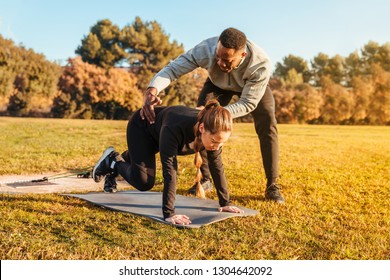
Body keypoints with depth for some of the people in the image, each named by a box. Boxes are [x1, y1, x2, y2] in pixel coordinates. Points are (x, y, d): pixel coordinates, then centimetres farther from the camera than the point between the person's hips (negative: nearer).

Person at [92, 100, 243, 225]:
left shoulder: (214, 132, -31)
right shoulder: (175, 129, -48)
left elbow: (217, 166, -20)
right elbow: (170, 171, -47)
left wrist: (225, 203, -16)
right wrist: (169, 213, -47)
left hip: (158, 132, 6)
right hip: (141, 127, -6)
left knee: (139, 159, 28)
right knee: (143, 182, -12)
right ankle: (111, 160, 14)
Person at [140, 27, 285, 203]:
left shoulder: (261, 64, -43)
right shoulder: (206, 49, -41)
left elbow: (248, 103, -35)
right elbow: (172, 68, -36)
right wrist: (151, 91, -57)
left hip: (253, 87, -1)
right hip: (218, 84, 2)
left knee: (267, 127, -18)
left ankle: (272, 186, -6)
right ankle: (205, 179, 2)